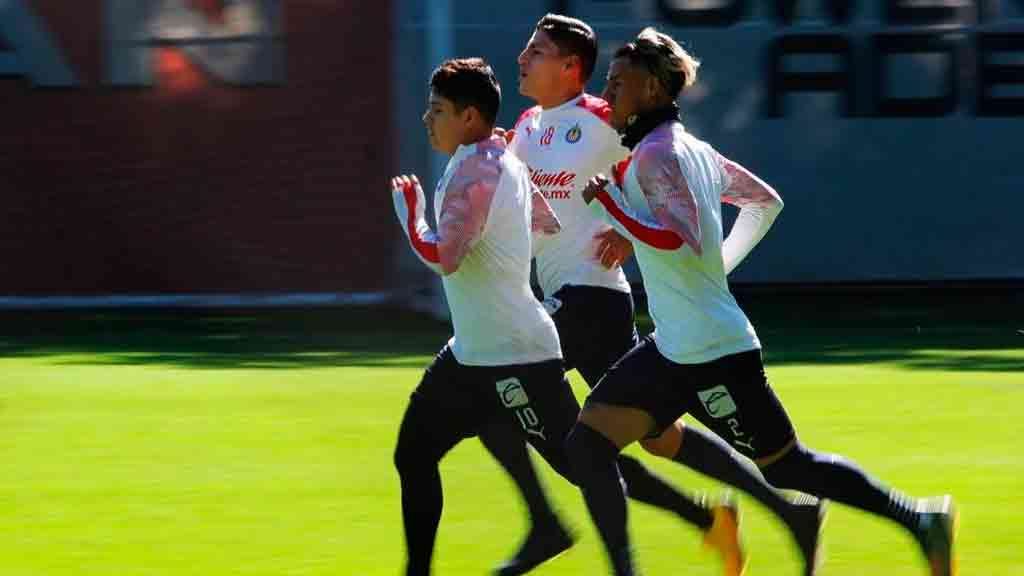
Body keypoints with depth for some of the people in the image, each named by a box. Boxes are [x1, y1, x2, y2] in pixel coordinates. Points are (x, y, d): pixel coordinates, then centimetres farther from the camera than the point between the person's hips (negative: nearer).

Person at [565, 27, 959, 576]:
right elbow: (764, 201, 21)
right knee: (586, 444, 3)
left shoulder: (655, 154, -16)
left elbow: (682, 242, -27)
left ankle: (918, 518, 11)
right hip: (673, 349, 10)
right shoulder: (691, 147, 11)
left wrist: (610, 201, -20)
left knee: (783, 465, 1)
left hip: (709, 353, -10)